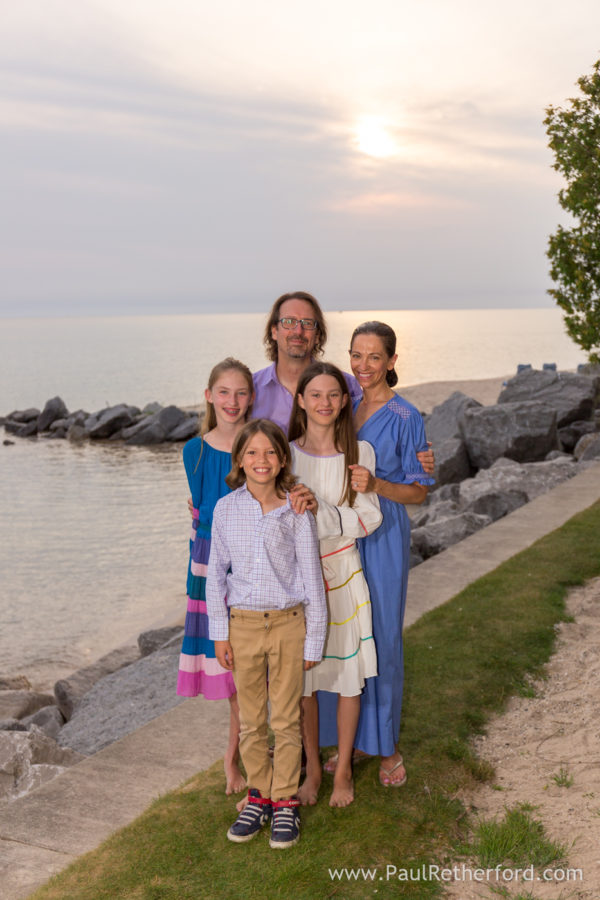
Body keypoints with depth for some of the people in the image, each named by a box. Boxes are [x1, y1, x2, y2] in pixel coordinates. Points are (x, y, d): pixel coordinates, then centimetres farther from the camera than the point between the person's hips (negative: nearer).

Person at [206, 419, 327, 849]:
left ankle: (285, 802, 23)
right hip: (243, 623, 2)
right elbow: (216, 572, 5)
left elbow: (311, 577, -3)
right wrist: (219, 632, 3)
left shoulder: (297, 512, -8)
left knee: (286, 719, 7)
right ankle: (259, 795, 30)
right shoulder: (226, 509, -2)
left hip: (288, 623, -2)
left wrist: (313, 640, -2)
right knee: (251, 720, 12)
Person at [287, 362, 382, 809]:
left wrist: (322, 513, -18)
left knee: (348, 676, 6)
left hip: (343, 574, 0)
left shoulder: (360, 452, -2)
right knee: (303, 677, 7)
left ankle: (343, 770, 26)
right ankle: (312, 768, 27)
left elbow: (370, 518, -6)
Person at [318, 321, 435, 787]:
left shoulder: (405, 418, -7)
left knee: (382, 638, 3)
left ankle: (387, 747, 20)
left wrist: (375, 485, -24)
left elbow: (419, 491, -6)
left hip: (382, 538, -5)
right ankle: (350, 740, 27)